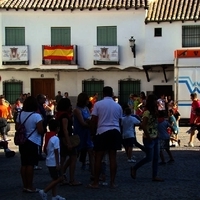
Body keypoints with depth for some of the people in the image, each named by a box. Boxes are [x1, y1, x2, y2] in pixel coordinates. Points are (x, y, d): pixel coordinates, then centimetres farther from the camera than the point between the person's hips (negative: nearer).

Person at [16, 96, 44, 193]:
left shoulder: (20, 114, 3)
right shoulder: (36, 116, -15)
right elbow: (40, 131, -18)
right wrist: (42, 129, 3)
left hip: (22, 142, 6)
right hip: (33, 143, -6)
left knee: (24, 164, 10)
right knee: (30, 164, -2)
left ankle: (25, 186, 16)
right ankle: (29, 187, 3)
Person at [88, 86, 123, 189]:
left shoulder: (98, 104, -3)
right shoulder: (118, 106, 7)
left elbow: (93, 121, -4)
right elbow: (119, 121, 11)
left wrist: (93, 133, 8)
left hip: (102, 132, -3)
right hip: (115, 131, 3)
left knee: (98, 158, 3)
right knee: (113, 157, 7)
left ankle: (95, 183, 7)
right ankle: (112, 182, 10)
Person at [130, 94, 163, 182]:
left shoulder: (153, 112, 12)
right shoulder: (147, 112, -16)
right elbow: (143, 125, -24)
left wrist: (157, 134, 6)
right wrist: (148, 136, -19)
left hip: (155, 138, 9)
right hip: (149, 139, -9)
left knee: (156, 158, 8)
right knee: (149, 158, -3)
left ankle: (155, 176, 14)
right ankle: (134, 168, 14)